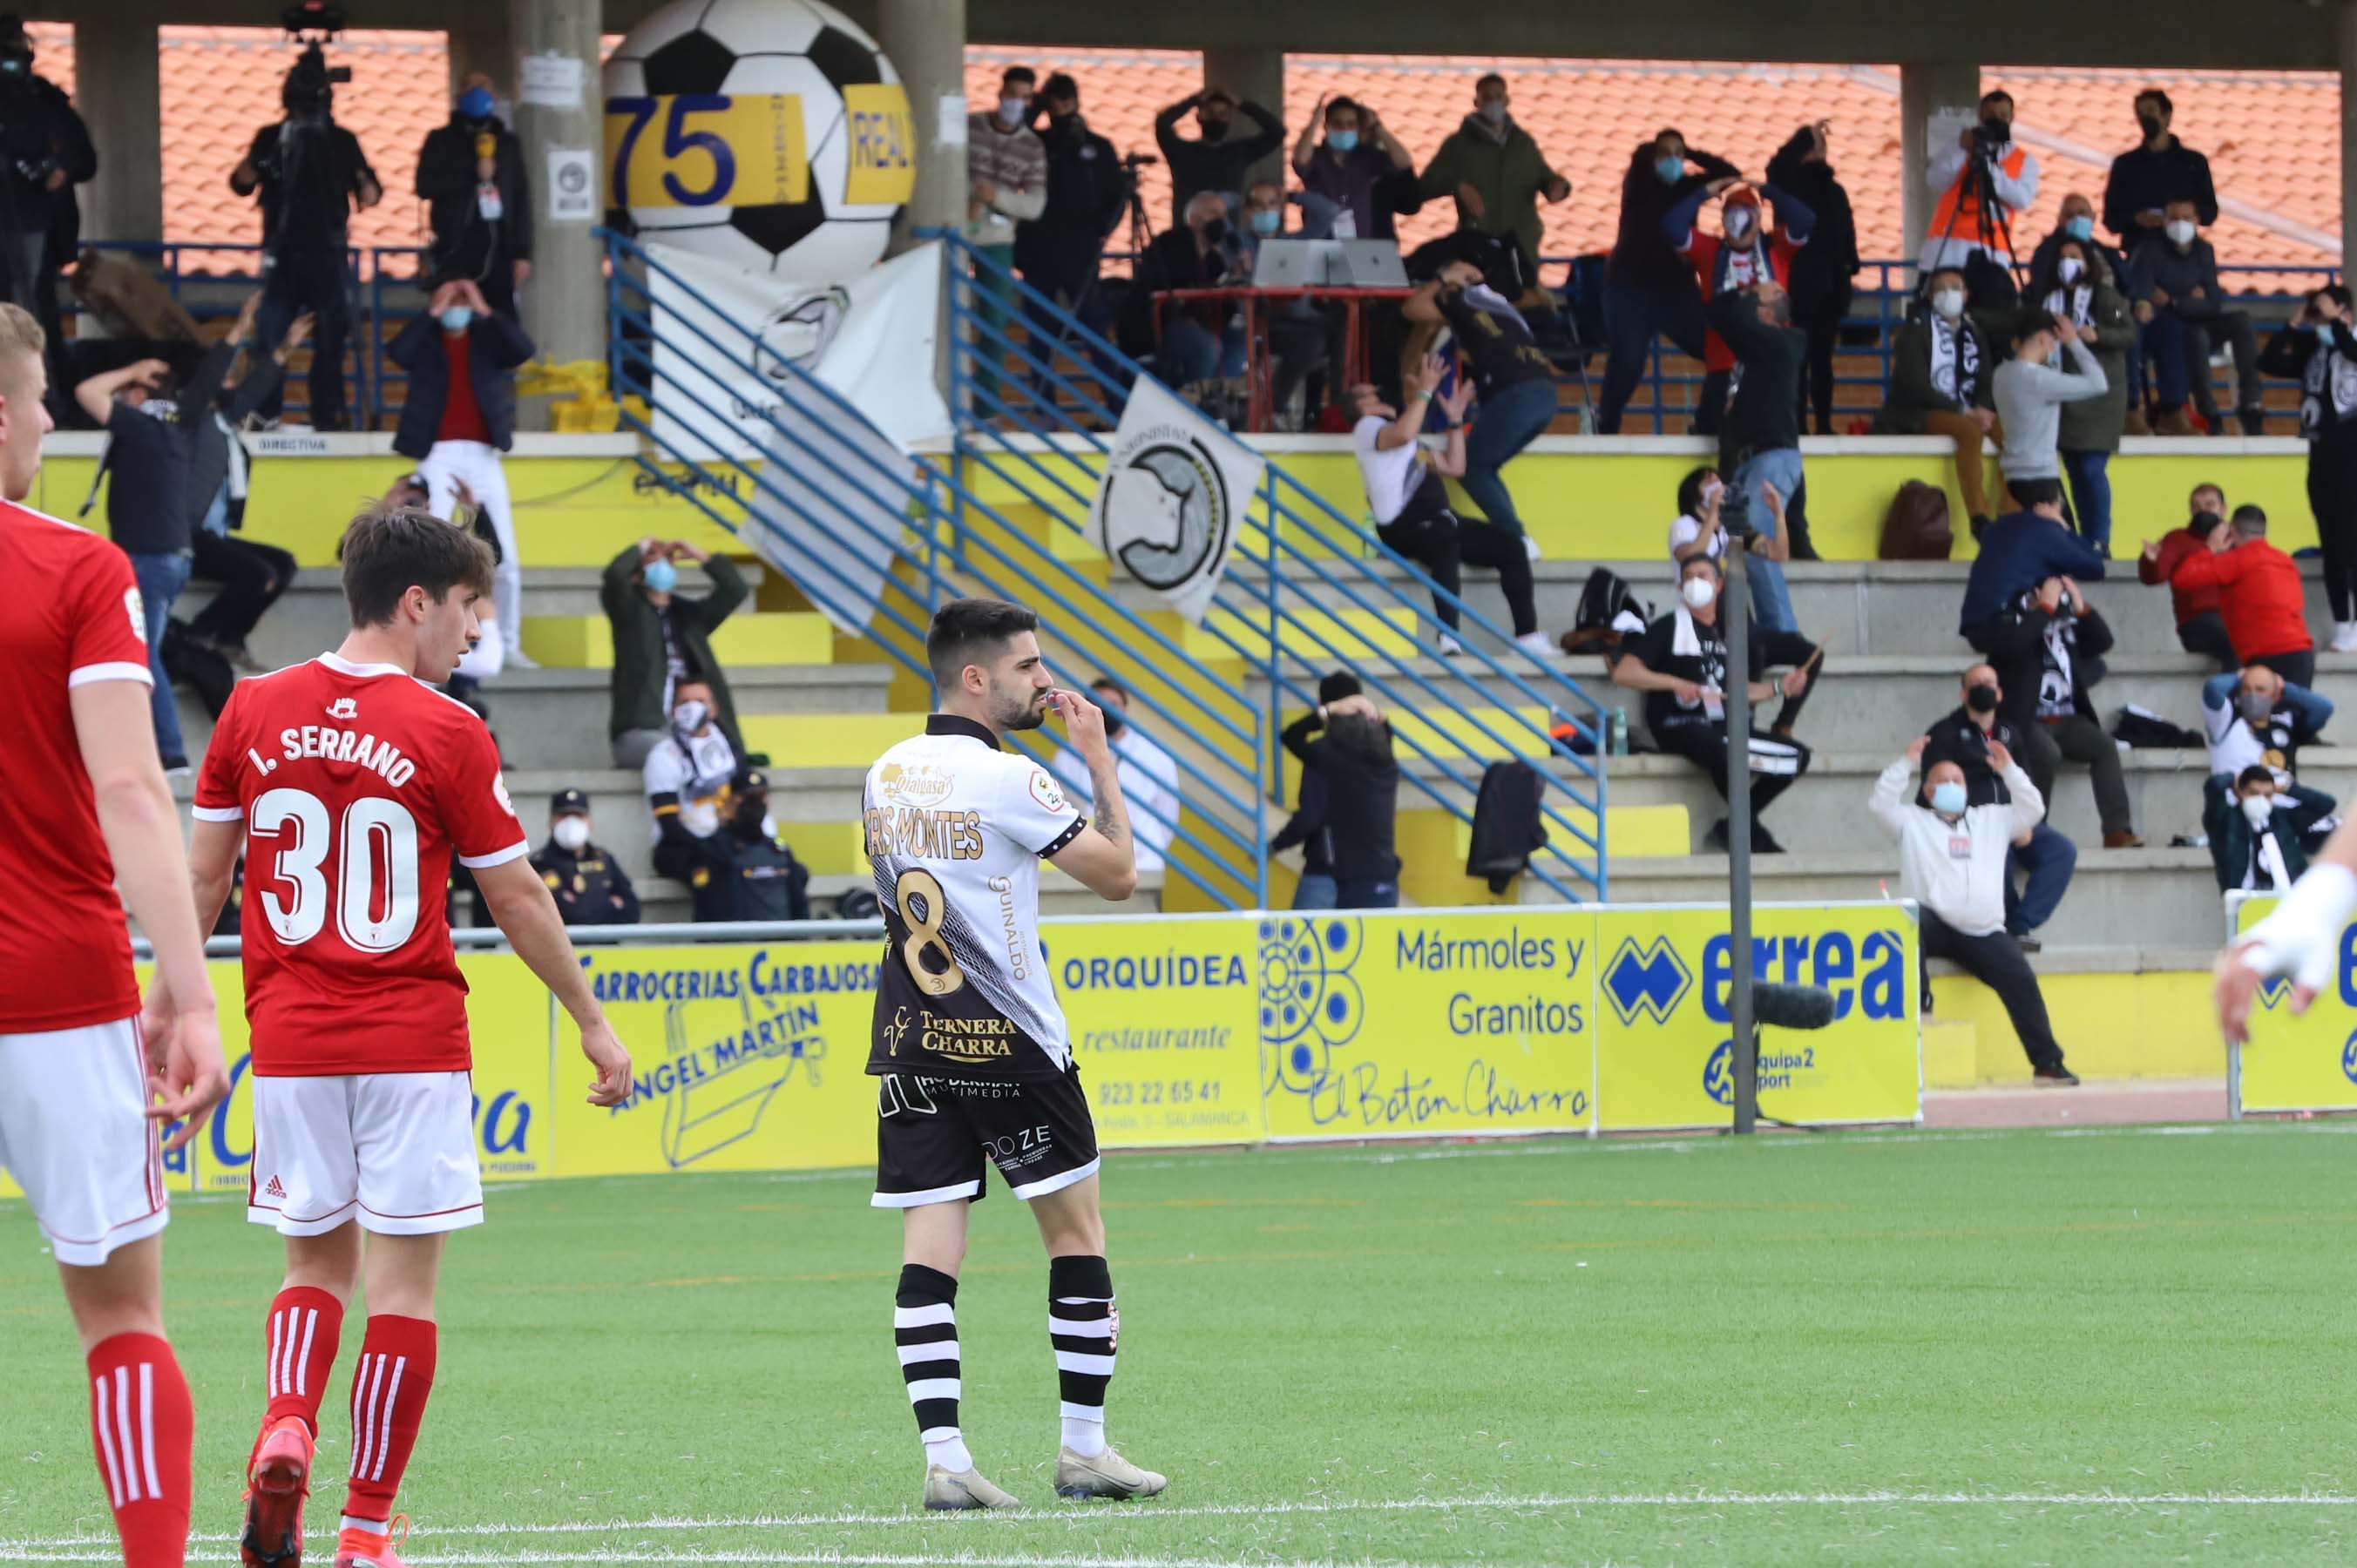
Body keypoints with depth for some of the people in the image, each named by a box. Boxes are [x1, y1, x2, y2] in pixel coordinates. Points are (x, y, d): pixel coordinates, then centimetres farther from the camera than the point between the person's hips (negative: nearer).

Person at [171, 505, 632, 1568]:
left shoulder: (253, 711, 3)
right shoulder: (446, 734, -8)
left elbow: (201, 877, 7)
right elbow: (516, 899, -2)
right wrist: (592, 1022, 9)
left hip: (290, 1039, 4)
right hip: (412, 1041, -4)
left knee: (317, 1261, 16)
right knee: (402, 1280, 2)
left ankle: (286, 1432, -12)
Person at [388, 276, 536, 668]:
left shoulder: (488, 339, 13)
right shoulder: (425, 341, 8)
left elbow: (524, 350, -6)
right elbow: (397, 352, -13)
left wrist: (486, 312, -6)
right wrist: (432, 314, -10)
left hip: (482, 457, 3)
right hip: (437, 455, -3)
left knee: (507, 560, 2)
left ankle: (508, 646, 11)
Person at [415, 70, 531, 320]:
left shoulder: (509, 143, 15)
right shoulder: (442, 141, 8)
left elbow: (522, 199, 12)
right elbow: (425, 186, -6)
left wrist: (522, 252, 4)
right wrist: (473, 174, -11)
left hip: (499, 252, 2)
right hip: (457, 253, -2)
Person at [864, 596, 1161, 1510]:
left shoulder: (887, 775, 7)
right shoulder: (1006, 781, -14)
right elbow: (1118, 876, -8)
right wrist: (1098, 759, 1)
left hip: (912, 1045, 6)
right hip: (1009, 1042, -6)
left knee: (930, 1249, 0)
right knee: (1077, 1233, 8)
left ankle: (943, 1456, -9)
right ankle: (1084, 1449, 10)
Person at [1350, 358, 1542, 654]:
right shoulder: (1366, 428, 4)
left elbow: (1454, 468, 30)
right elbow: (1403, 433, -19)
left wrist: (1456, 420, 27)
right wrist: (1425, 391, -13)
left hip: (1438, 521, 10)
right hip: (1403, 527, -10)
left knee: (1510, 546, 4)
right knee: (1445, 540, -41)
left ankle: (1527, 637, 0)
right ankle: (1450, 638, -54)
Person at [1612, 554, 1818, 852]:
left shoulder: (1728, 631, 18)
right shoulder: (1670, 628, 0)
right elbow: (1623, 673, -10)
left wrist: (1779, 688, 5)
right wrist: (1676, 684, -20)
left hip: (1722, 726, 7)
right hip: (1680, 727, -7)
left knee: (1796, 755, -4)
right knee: (1722, 753, -39)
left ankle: (1730, 828, -1)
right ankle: (1755, 836, -20)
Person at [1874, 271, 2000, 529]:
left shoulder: (1972, 332, 14)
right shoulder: (1916, 328, -4)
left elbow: (1986, 382, 12)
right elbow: (1916, 385, -14)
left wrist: (1982, 411, -13)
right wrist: (1964, 412, -21)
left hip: (1967, 413, 6)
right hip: (1918, 414, -6)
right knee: (1969, 431, -35)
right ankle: (1979, 520, -39)